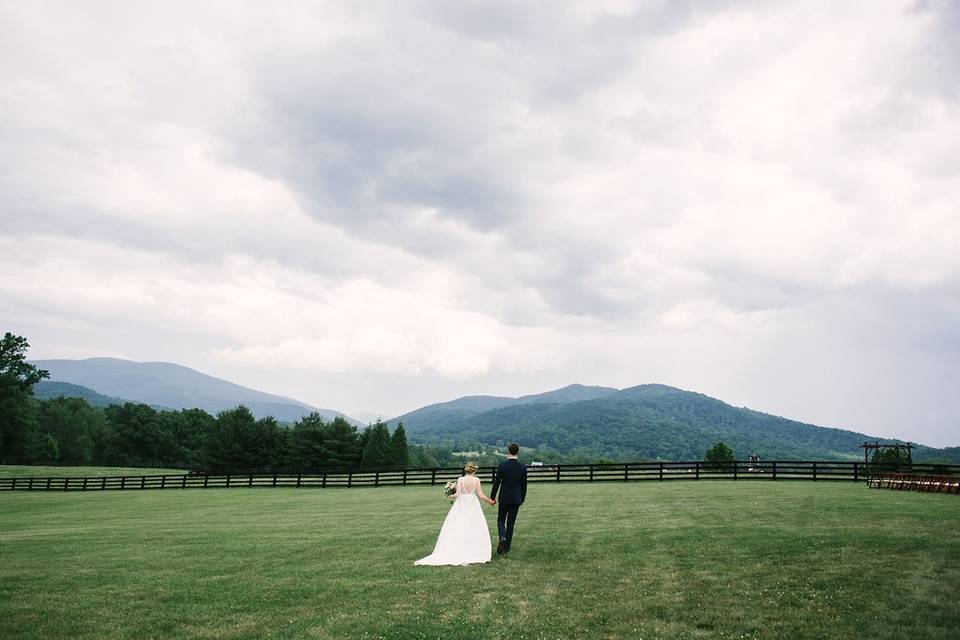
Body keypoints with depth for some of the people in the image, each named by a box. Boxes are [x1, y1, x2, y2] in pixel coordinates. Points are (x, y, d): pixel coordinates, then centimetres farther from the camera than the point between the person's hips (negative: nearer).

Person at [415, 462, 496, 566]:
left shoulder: (460, 480, -6)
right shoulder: (476, 480, -5)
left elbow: (458, 494, -10)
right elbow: (480, 495, -7)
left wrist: (452, 496, 11)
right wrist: (489, 501, 7)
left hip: (461, 506, 0)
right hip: (473, 506, 0)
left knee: (456, 529, 6)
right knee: (475, 529, 7)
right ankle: (473, 553, 6)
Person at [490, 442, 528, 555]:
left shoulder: (502, 465, -11)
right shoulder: (523, 467, -4)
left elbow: (496, 483, -9)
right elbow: (524, 485, 2)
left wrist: (492, 497, 2)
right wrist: (522, 499, 14)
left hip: (504, 498, -2)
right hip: (516, 499, 2)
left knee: (501, 520, 14)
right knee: (511, 523, 10)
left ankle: (502, 537, -13)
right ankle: (506, 547, 12)